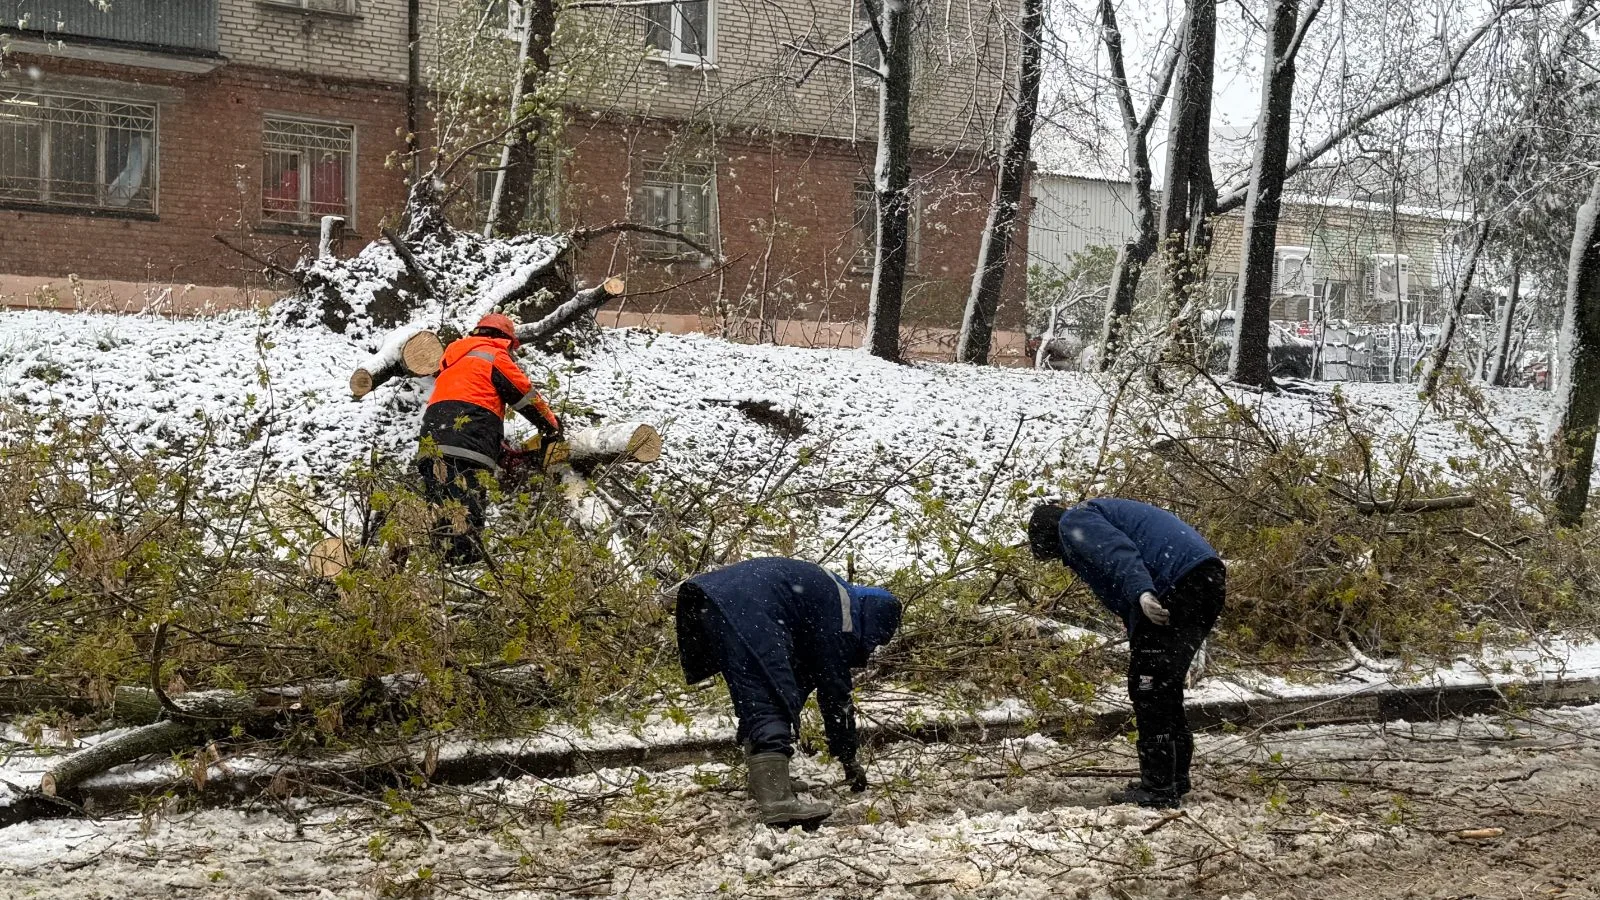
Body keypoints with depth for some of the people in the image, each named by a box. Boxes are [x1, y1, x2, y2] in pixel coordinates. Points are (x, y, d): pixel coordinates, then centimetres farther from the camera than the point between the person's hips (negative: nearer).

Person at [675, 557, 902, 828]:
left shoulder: (836, 597, 26)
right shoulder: (838, 619, -1)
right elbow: (836, 694, 1)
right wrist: (848, 758, 11)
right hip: (748, 608, -11)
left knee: (756, 703, 17)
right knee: (769, 702, -14)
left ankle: (764, 785, 18)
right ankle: (776, 802, -22)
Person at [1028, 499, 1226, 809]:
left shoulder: (1072, 522, 5)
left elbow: (1117, 552, -17)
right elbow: (1122, 602, 31)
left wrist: (1141, 592, -31)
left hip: (1178, 582, -10)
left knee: (1148, 685, -5)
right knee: (1164, 686, 19)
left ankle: (1158, 788, -4)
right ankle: (1175, 780, 24)